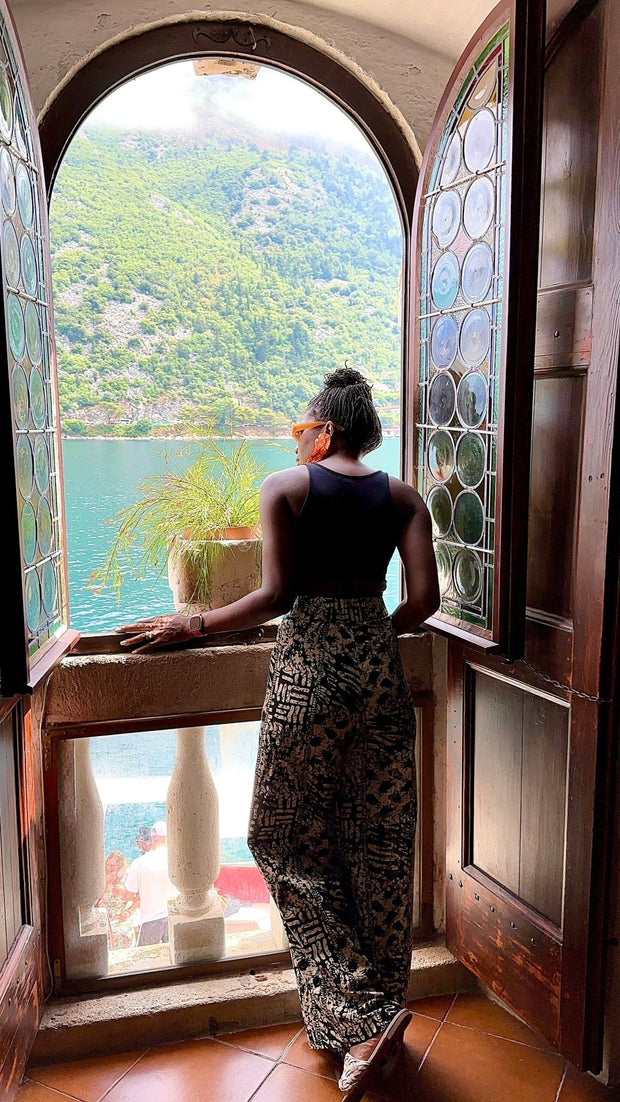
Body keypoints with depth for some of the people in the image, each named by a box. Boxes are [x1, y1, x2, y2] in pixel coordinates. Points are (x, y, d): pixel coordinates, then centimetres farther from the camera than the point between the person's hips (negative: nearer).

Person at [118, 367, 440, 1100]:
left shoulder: (284, 487, -3)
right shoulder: (402, 498, 6)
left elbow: (276, 595, -9)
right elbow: (423, 599, -1)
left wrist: (190, 626, 1)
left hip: (307, 668, -4)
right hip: (379, 669, 4)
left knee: (290, 843, 10)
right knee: (380, 844, 14)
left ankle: (363, 1019, 7)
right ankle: (383, 1010, 27)